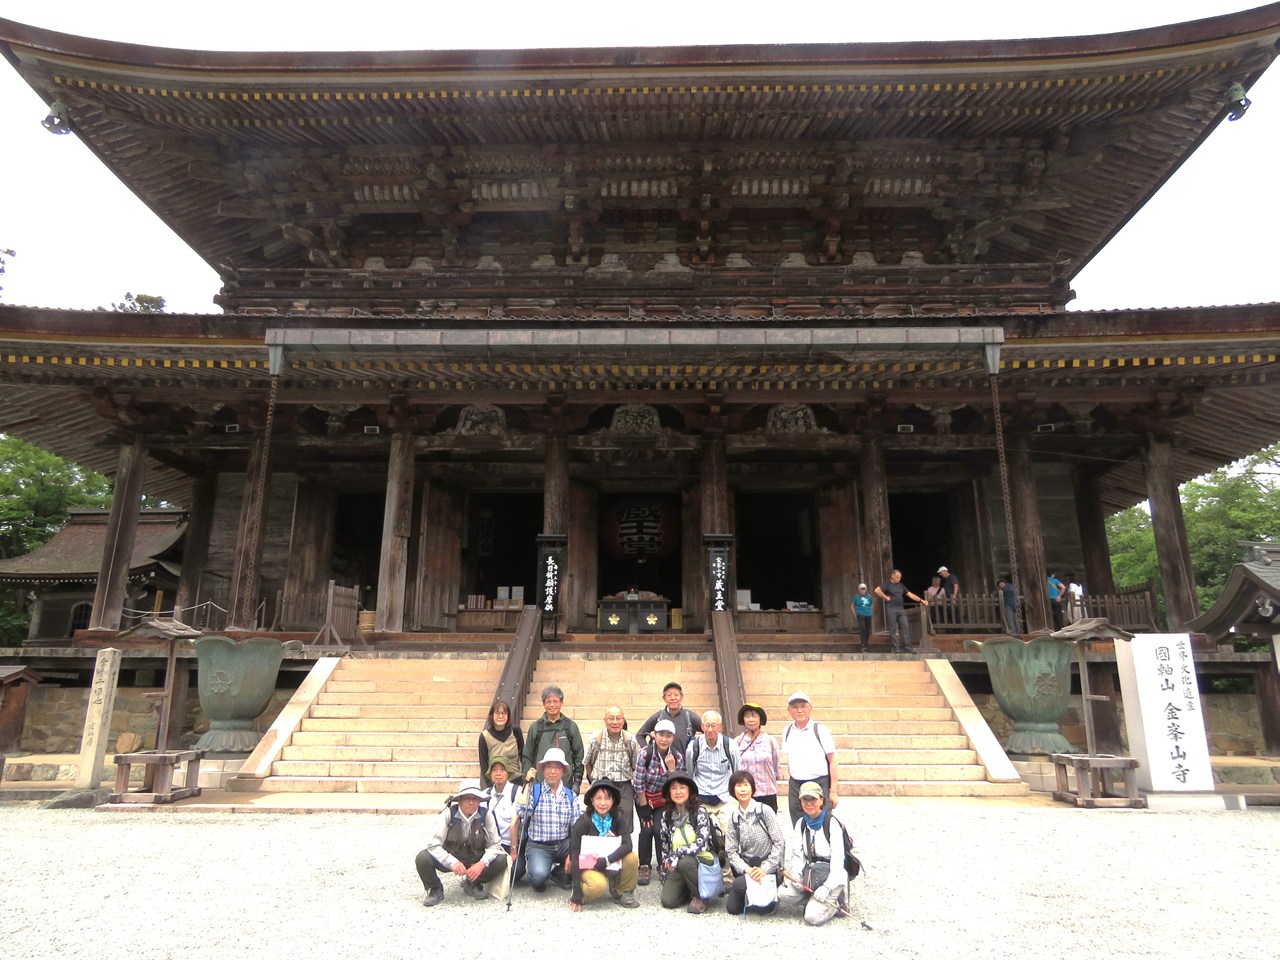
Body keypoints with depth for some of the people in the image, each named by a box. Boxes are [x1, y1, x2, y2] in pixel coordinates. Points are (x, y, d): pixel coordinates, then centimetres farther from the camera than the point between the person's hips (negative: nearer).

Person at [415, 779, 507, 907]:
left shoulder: (485, 815, -13)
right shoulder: (448, 814, -18)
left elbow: (494, 844, -8)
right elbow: (433, 844, -21)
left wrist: (482, 863, -27)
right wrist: (453, 862, -34)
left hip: (475, 862, 2)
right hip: (449, 860, -1)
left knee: (502, 860, -22)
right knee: (422, 858, -29)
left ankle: (472, 885, 8)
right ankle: (435, 890, 3)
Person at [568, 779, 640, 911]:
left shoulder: (617, 819, -10)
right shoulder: (583, 822, -20)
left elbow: (627, 845, -23)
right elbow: (575, 857, -20)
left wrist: (606, 860, -36)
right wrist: (576, 896, -23)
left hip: (612, 864, 3)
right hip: (587, 866, -3)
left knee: (631, 857, -25)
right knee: (599, 886, -35)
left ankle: (623, 892, -1)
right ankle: (580, 893, -2)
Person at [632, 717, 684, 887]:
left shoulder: (677, 756, -15)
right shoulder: (645, 753, -25)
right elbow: (639, 783, -19)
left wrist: (671, 768, -28)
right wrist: (644, 808, -13)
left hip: (664, 799, 2)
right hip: (644, 797, -2)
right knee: (646, 830, -10)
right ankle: (644, 868, 6)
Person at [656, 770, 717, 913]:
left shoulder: (699, 812, -12)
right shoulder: (666, 815, 1)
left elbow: (701, 844, -21)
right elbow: (664, 845, 9)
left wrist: (676, 855, -23)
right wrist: (665, 870, 5)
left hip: (702, 859, -4)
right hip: (676, 864, 4)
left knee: (685, 862, -35)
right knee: (668, 901, -15)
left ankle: (700, 896, -10)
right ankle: (689, 889, 16)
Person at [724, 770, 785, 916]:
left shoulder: (765, 810, -11)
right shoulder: (733, 816, 1)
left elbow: (780, 843, -12)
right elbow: (731, 851, 0)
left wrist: (765, 869, -17)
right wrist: (747, 869, -15)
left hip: (767, 867, -4)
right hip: (746, 867, 4)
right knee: (732, 908, -5)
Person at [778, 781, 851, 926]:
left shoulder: (832, 823, -11)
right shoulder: (800, 824, 7)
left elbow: (838, 859, -14)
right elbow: (797, 854, 7)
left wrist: (827, 887, -22)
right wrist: (796, 875, -12)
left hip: (831, 876, -6)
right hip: (809, 872, 6)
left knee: (813, 917, -21)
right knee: (783, 894, -18)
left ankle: (834, 903, 6)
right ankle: (814, 900, 4)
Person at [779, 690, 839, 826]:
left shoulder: (820, 730, -7)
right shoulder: (787, 731, 6)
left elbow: (833, 762, -6)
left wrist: (833, 791, -8)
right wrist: (790, 785, 10)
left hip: (819, 784, -4)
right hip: (795, 786, 4)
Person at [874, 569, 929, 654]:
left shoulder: (901, 585, 17)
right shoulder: (887, 584, -1)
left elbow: (910, 594, 16)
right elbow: (877, 590, -15)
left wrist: (921, 600, 8)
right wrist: (886, 597, -12)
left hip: (901, 609, 6)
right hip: (891, 609, -6)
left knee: (905, 628, -1)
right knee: (893, 629, -2)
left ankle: (907, 648, 1)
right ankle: (896, 649, 1)